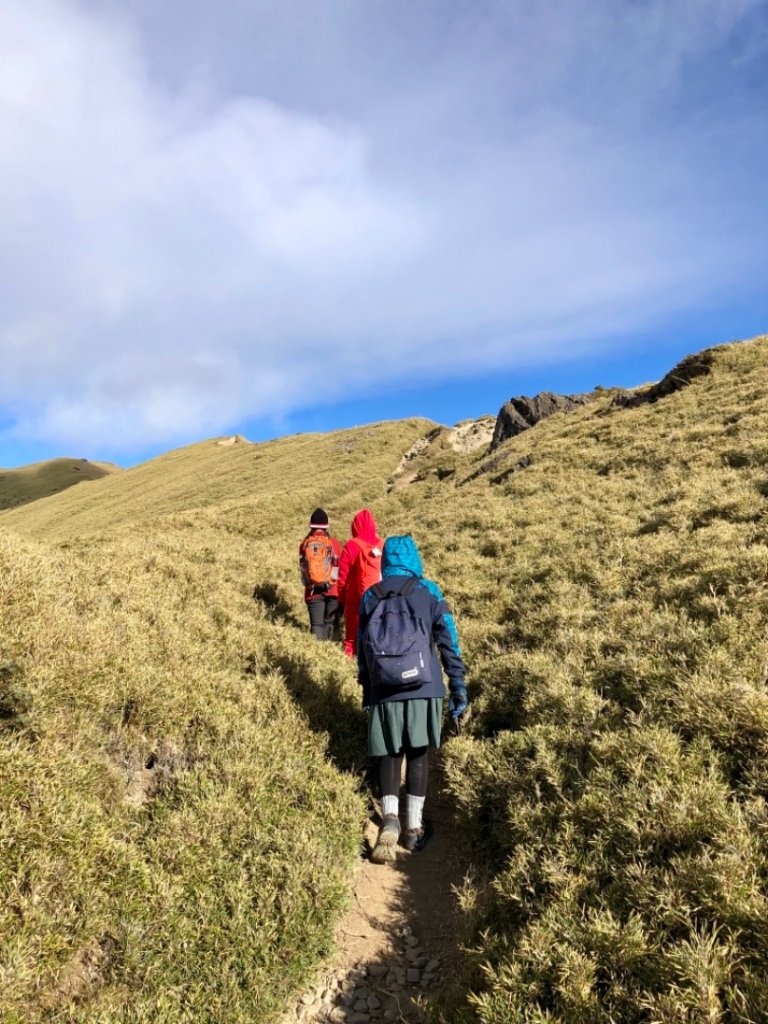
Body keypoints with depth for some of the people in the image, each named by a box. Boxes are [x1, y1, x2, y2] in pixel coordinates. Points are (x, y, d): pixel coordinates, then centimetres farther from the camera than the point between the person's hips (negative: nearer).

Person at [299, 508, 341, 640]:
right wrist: (341, 587, 12)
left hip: (313, 591, 1)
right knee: (330, 623, 5)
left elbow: (302, 567, 9)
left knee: (316, 624, 3)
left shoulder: (304, 544, 3)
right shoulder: (333, 542, -1)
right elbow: (338, 566, 1)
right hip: (333, 590, -1)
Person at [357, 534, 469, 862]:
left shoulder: (370, 597, 7)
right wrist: (458, 685, 4)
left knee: (389, 753, 11)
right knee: (418, 753, 12)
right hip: (423, 687, -1)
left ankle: (390, 819, -6)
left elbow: (362, 649, 11)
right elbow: (448, 640, -1)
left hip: (384, 690, 1)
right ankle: (414, 827, 16)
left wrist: (366, 691, 21)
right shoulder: (427, 591, 1)